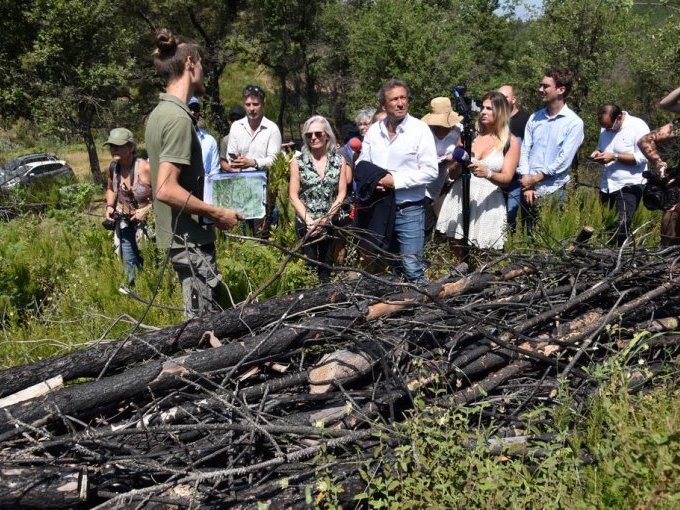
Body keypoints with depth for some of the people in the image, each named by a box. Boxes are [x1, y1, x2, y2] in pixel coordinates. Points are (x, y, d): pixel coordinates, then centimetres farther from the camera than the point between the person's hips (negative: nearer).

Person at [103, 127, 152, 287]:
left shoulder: (145, 168, -24)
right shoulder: (113, 167, -5)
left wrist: (147, 209, -23)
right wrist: (109, 207, 1)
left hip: (146, 222, -6)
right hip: (124, 223, 6)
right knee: (129, 262, 18)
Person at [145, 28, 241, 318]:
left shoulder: (159, 112, 12)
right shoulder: (178, 117, -18)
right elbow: (167, 190, -26)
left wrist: (208, 210, 21)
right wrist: (217, 213, -17)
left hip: (178, 235, 10)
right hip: (189, 238, -10)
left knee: (201, 318, 17)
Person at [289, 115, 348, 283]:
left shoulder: (339, 160, 2)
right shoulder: (298, 161, -1)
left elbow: (341, 193, 0)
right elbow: (293, 196, -2)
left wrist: (324, 219, -10)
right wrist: (308, 220, -13)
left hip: (330, 222, 1)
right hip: (306, 223, -1)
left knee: (327, 267, 6)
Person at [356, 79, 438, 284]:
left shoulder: (419, 129, -8)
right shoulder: (374, 130, 5)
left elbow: (430, 171, -12)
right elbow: (361, 165, 13)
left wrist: (396, 181, -17)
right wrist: (371, 179, -9)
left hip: (409, 209, -5)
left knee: (412, 268, -6)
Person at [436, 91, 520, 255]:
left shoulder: (511, 142, 3)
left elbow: (507, 178, -8)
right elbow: (452, 174, 10)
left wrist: (487, 173, -27)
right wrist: (459, 163, -13)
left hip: (488, 202, -2)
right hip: (459, 198, 3)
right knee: (457, 256, 0)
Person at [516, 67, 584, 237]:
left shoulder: (574, 123, -5)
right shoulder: (534, 118, 9)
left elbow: (563, 160, -10)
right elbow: (524, 151, 4)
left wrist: (535, 178, -8)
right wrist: (527, 183, -6)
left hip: (553, 192, -4)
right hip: (529, 191, 4)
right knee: (527, 236, 9)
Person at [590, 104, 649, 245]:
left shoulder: (638, 126, -12)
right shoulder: (605, 128, 9)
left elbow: (642, 157, -17)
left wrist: (614, 156, -21)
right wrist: (597, 153, 0)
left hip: (629, 186, -7)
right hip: (606, 185, 7)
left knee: (621, 227, -11)